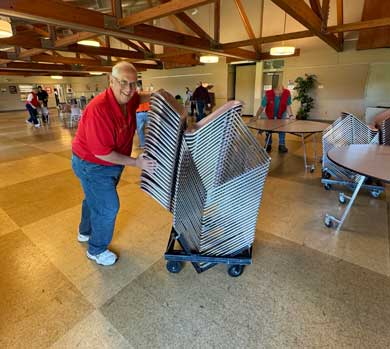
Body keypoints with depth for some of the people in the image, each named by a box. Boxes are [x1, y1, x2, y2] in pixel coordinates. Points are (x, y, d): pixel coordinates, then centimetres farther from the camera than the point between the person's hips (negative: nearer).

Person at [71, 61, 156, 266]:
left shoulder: (127, 100, -10)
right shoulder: (99, 109, -34)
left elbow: (138, 98, 17)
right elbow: (102, 152, -31)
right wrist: (136, 163, -26)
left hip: (111, 162, 8)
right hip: (92, 165, -8)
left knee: (94, 198, 26)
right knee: (107, 207, 1)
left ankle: (85, 233, 53)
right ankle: (96, 251, 27)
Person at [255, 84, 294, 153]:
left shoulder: (287, 94, -27)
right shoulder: (268, 94, -31)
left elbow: (288, 106, -15)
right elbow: (262, 107, -28)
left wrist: (290, 115, -29)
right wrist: (256, 117, -38)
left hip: (281, 114, 1)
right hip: (270, 114, 0)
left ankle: (282, 145, 6)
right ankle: (268, 145, 18)